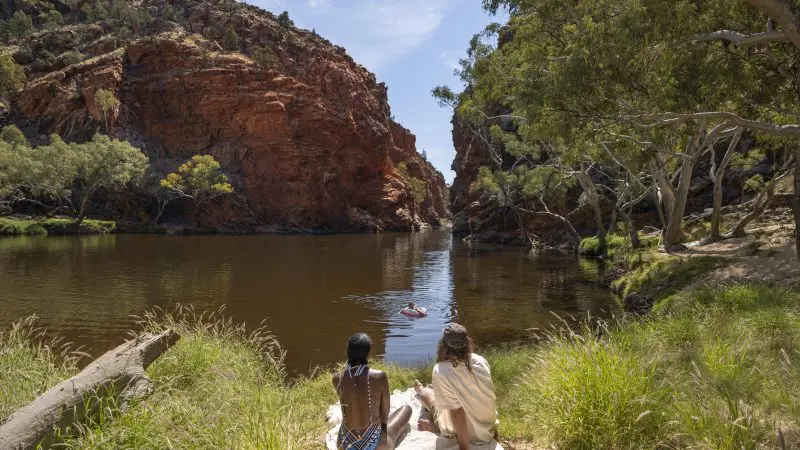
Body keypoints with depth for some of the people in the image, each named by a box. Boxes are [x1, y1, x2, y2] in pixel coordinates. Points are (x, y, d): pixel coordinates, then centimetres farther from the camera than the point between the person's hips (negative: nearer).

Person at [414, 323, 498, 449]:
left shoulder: (440, 371, -29)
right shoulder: (481, 361, -14)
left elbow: (456, 410, -27)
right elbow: (489, 397, -1)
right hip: (488, 428, 4)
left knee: (428, 393, 18)